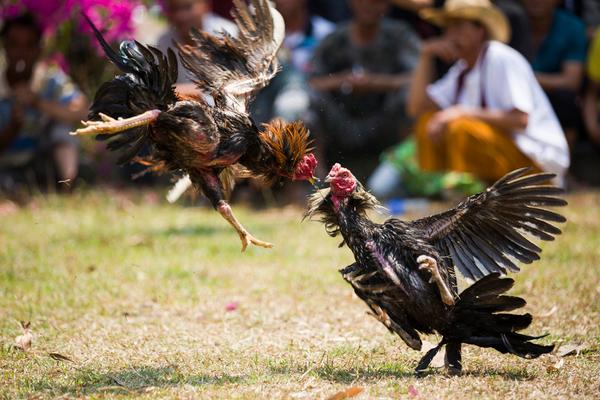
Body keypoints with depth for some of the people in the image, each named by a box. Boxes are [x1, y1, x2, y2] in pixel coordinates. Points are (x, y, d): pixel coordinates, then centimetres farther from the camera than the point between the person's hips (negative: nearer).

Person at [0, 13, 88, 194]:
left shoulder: (52, 80, -9)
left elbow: (82, 113, -26)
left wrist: (38, 103, -34)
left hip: (43, 166, 1)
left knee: (60, 125, -24)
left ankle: (67, 190, -30)